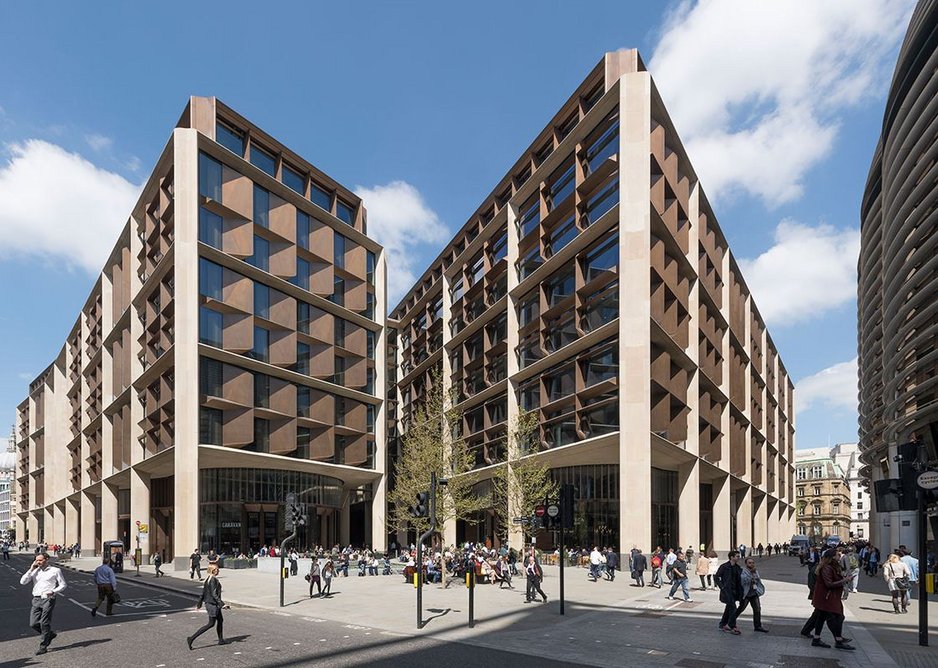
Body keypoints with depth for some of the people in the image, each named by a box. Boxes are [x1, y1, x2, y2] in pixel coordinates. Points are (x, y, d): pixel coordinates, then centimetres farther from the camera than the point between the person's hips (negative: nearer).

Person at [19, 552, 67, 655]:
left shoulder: (55, 570, 3)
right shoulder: (35, 571, 15)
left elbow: (63, 585, 3)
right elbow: (23, 582, 4)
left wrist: (53, 591, -14)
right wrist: (31, 569, -2)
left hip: (48, 599, -5)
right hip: (36, 599, 5)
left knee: (44, 623, -5)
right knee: (33, 624, 1)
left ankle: (43, 646, 6)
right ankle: (50, 634, 24)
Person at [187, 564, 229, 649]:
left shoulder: (207, 579, 7)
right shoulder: (213, 580, -20)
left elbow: (203, 593, 13)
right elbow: (214, 594, -24)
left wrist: (199, 604, 20)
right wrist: (222, 604, -23)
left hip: (208, 603, 10)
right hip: (212, 604, -10)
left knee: (220, 620, 17)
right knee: (211, 624, -3)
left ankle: (221, 640, 25)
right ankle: (192, 638, -4)